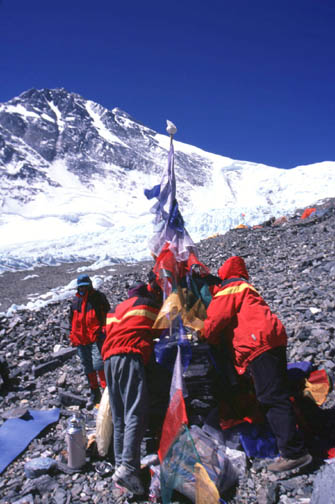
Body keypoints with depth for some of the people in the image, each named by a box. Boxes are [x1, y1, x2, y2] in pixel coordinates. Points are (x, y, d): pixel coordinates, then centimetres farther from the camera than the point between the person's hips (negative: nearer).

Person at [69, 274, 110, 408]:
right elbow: (72, 320, 24)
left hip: (96, 337, -5)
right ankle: (94, 394, 21)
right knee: (87, 367, 10)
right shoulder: (75, 300, 16)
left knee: (99, 363, -16)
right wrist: (72, 336, 18)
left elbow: (107, 315, 2)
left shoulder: (98, 297, 2)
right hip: (81, 339, 5)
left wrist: (104, 331, -6)